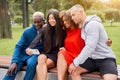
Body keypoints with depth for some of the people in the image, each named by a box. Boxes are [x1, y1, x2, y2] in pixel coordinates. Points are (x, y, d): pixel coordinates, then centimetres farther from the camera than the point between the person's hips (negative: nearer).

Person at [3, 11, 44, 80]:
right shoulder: (27, 31, -3)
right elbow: (18, 46, -7)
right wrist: (14, 61, -21)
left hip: (35, 55, 0)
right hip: (23, 54, 1)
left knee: (32, 64, -36)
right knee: (11, 71, -25)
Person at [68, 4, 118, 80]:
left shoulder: (93, 24, -17)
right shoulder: (84, 26, 10)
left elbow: (90, 47, -25)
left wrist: (75, 63, -21)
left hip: (105, 58, -8)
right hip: (92, 59, 8)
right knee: (73, 70, -10)